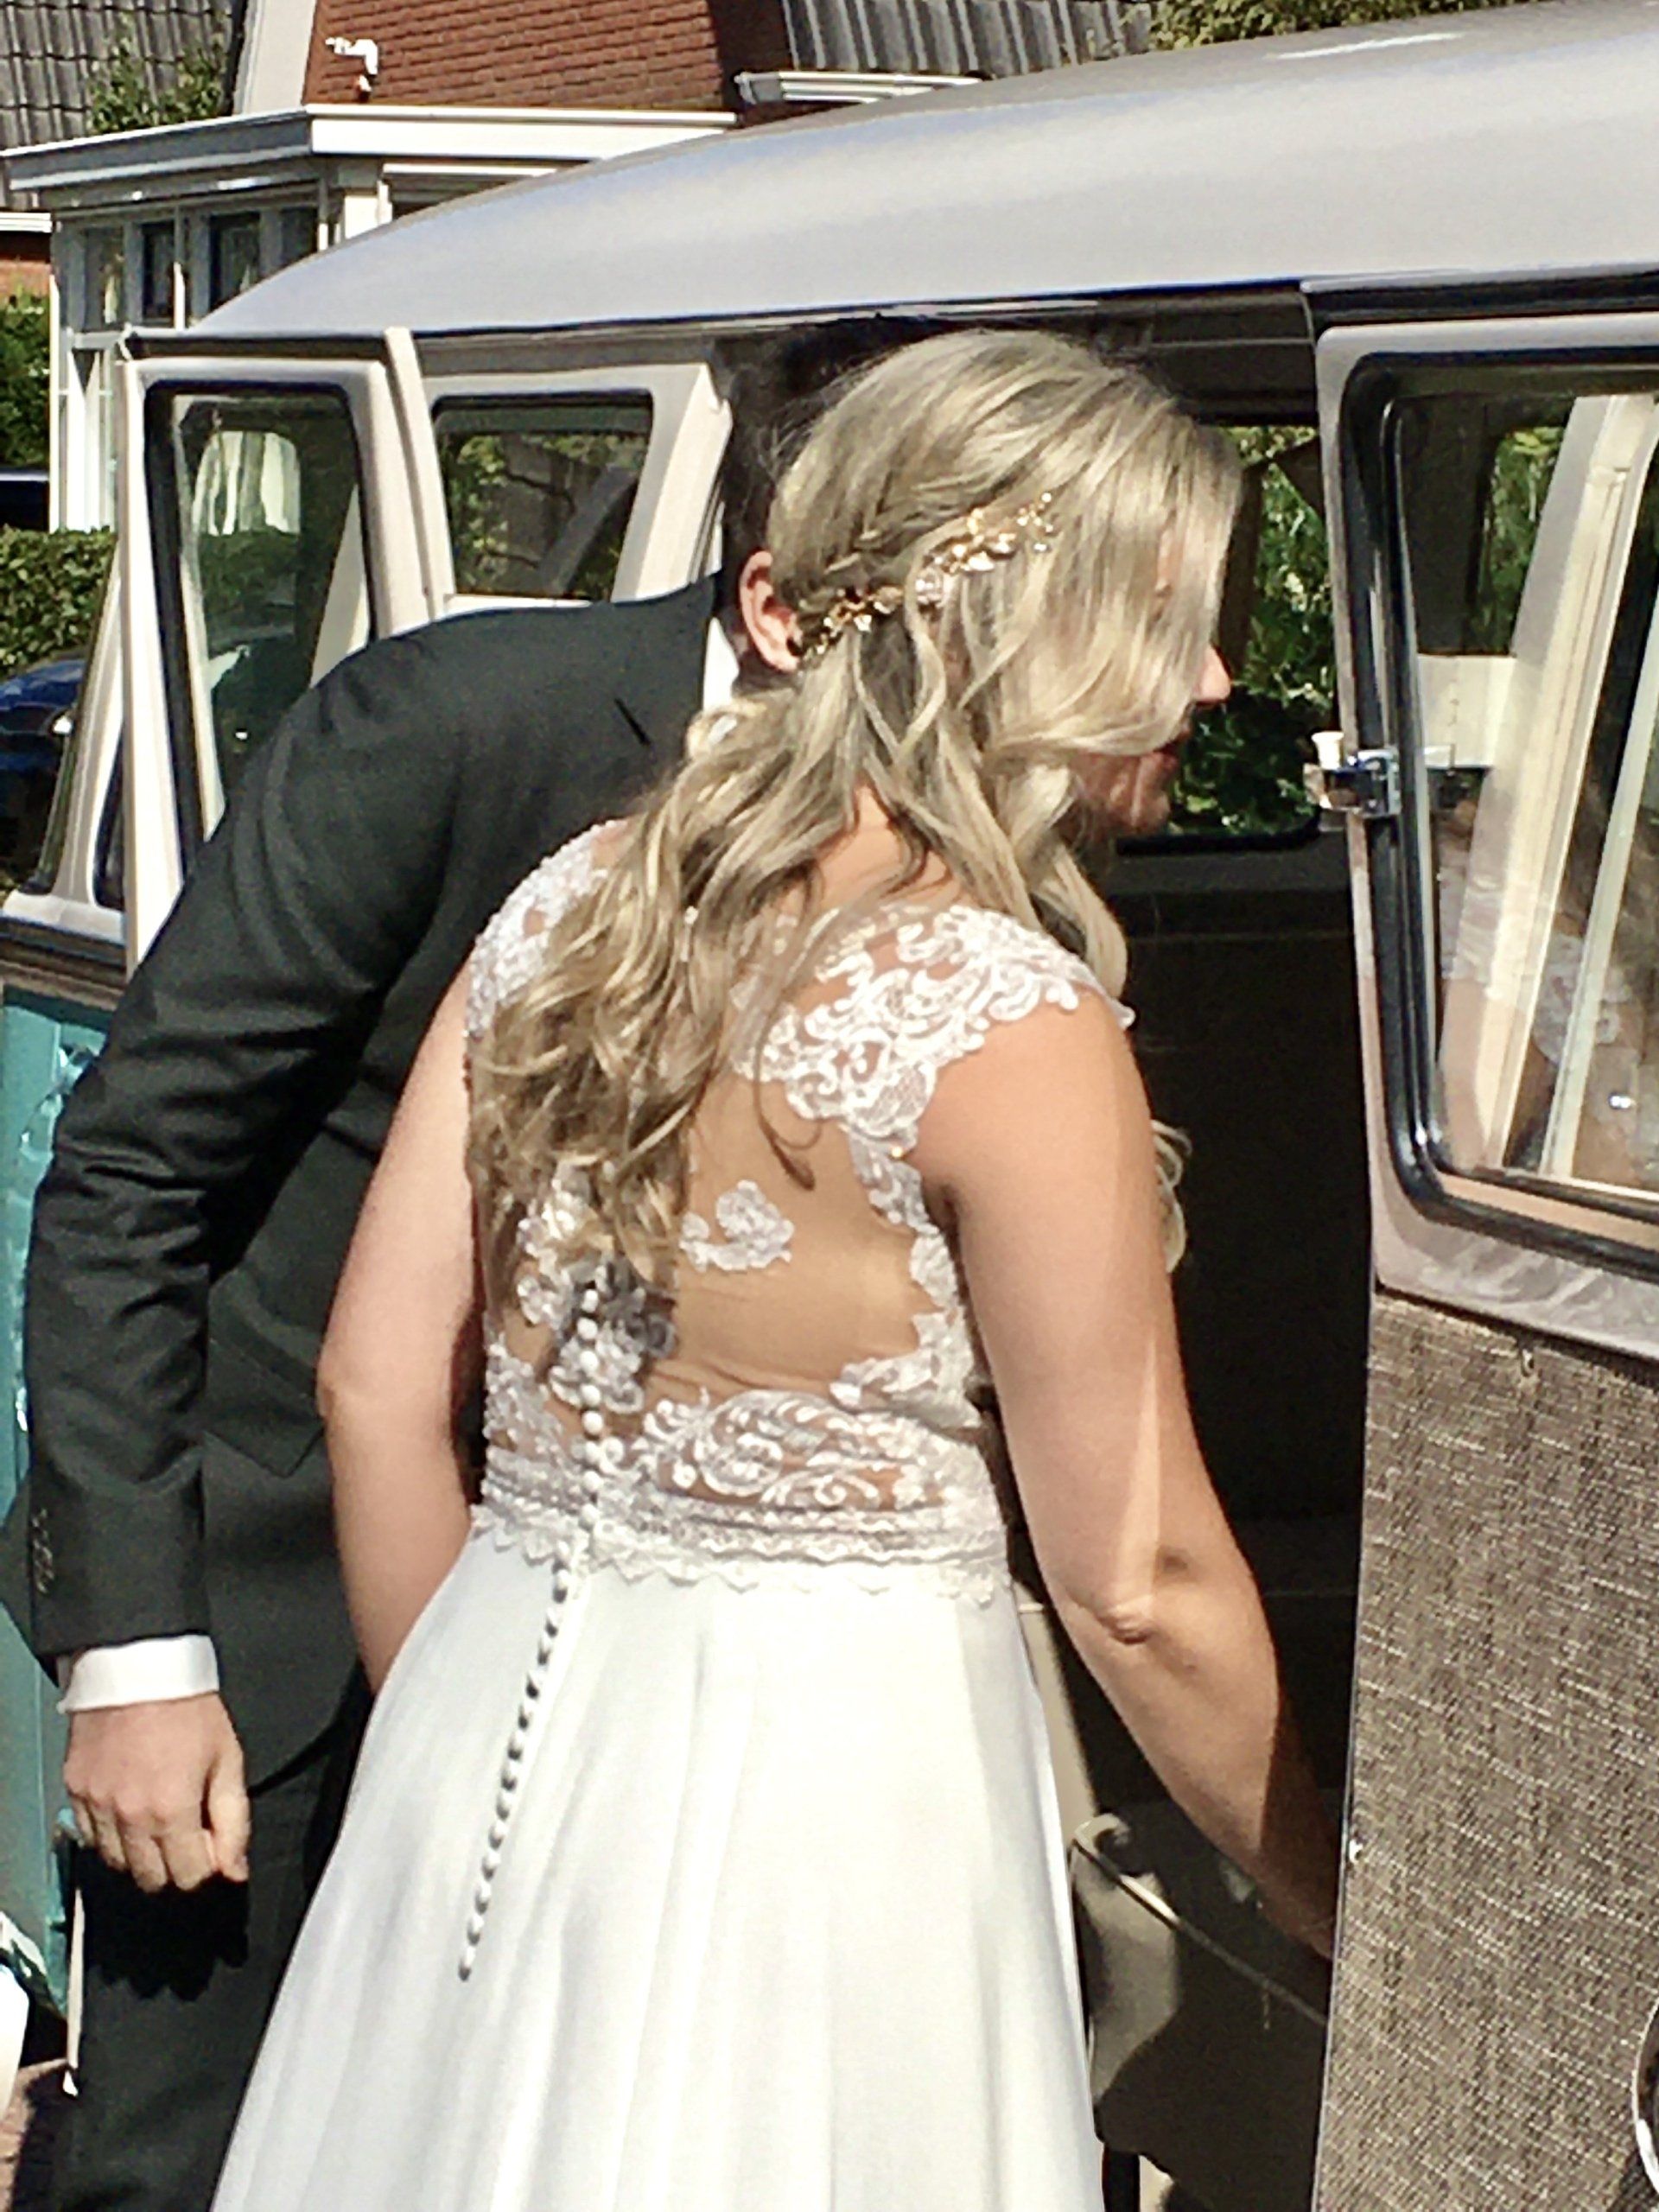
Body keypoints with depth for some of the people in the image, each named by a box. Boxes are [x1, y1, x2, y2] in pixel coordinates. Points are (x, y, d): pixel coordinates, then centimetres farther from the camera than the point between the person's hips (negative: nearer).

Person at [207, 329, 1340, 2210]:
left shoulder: (570, 906, 2)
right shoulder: (1011, 1024, -17)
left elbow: (375, 1386, 5)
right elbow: (1138, 1591, -12)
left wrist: (461, 1739, 18)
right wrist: (1342, 1911, 2)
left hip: (498, 1717, 6)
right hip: (819, 1769, -6)